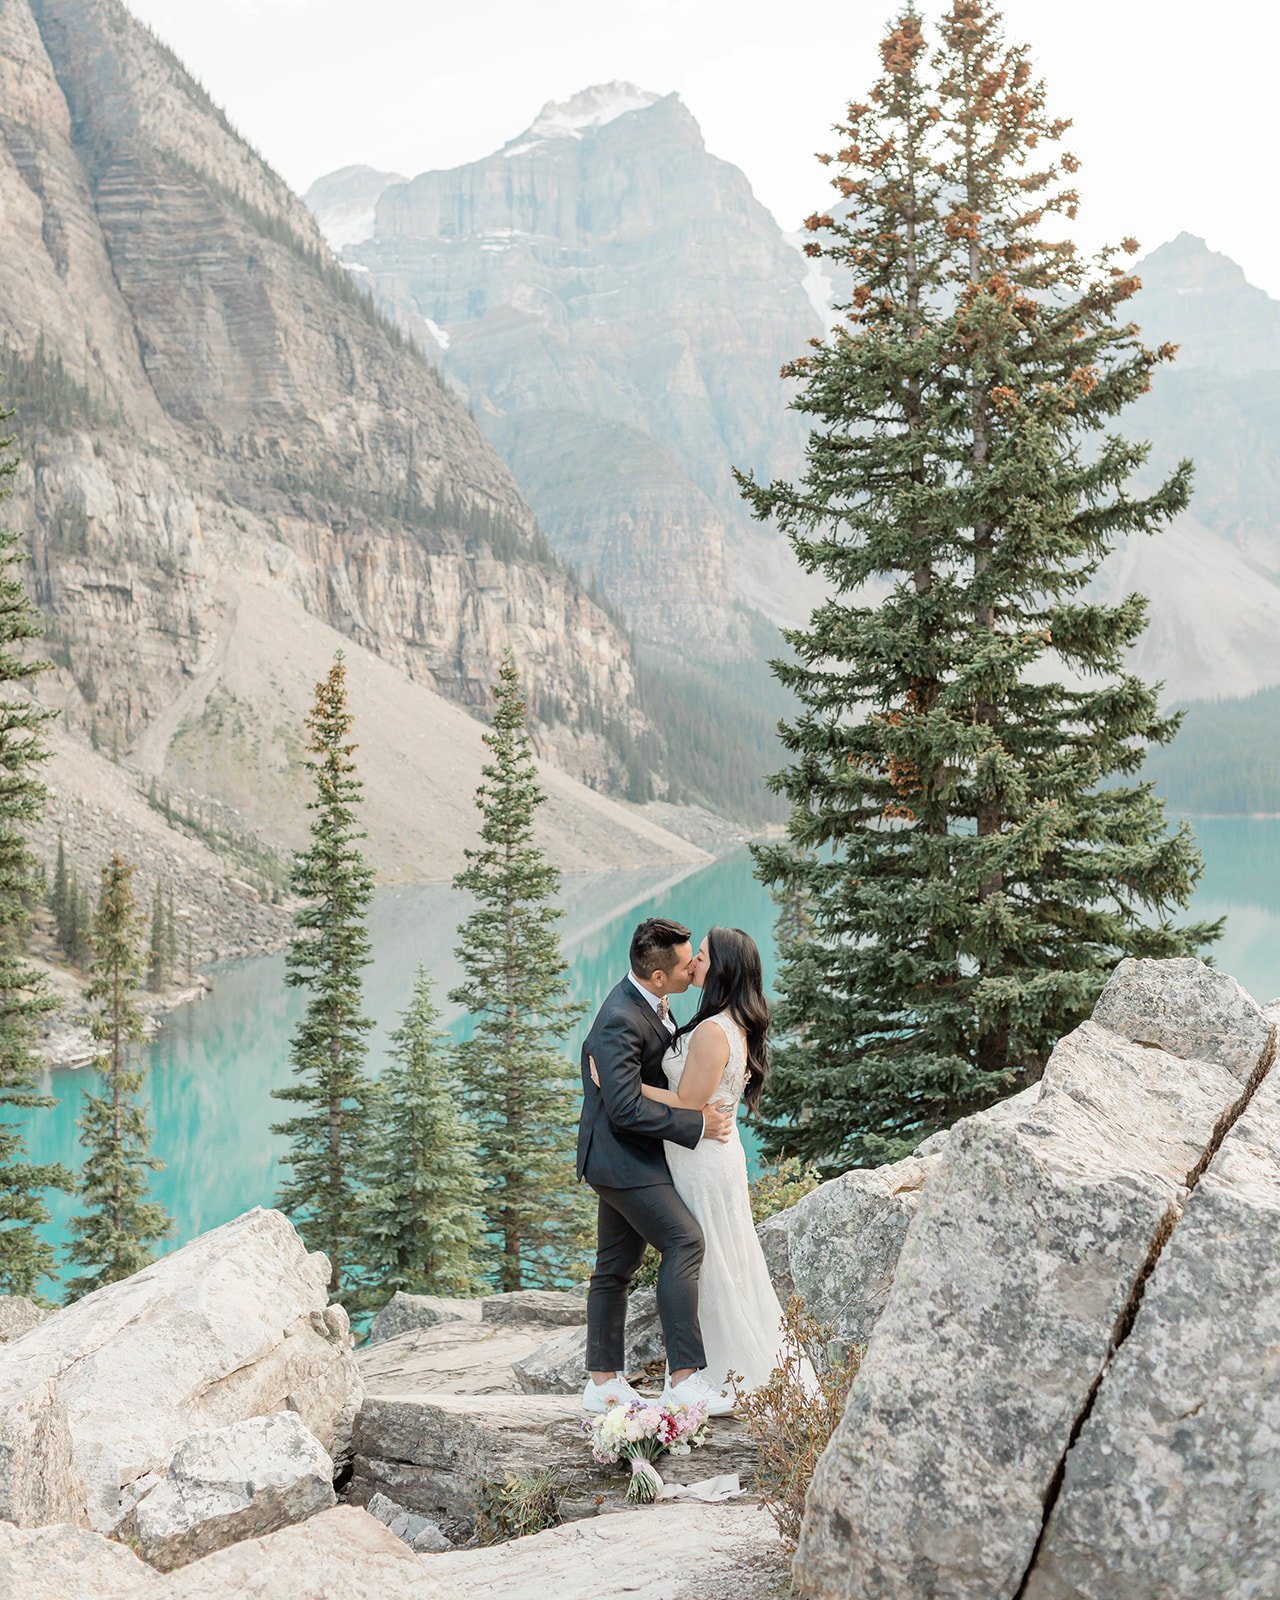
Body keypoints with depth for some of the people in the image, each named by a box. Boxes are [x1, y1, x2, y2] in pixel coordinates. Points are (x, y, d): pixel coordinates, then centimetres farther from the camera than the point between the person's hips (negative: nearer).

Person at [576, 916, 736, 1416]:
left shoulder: (651, 1003, 6)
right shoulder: (620, 1020, -25)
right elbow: (627, 1108, -27)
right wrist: (696, 1125, -21)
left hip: (630, 1155, 10)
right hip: (621, 1155, -10)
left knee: (616, 1266, 13)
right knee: (683, 1242, -17)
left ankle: (603, 1382, 20)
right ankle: (683, 1378, -17)